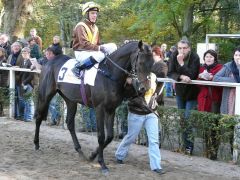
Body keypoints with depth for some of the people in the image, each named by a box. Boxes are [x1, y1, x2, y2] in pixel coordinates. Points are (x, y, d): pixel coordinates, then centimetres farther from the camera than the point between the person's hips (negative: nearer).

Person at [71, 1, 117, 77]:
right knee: (101, 55, -37)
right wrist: (99, 48, -30)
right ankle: (78, 67, -26)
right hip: (81, 52, -8)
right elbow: (84, 44, -24)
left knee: (112, 46, -5)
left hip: (93, 50, 8)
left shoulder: (95, 27, 15)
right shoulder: (81, 26, -12)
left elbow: (97, 43, 19)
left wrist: (100, 47, -3)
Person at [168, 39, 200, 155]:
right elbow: (170, 73, -13)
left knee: (188, 119, -9)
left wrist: (181, 63, -32)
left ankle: (189, 146, -1)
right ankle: (184, 144, 24)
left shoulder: (195, 58, -19)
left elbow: (192, 75, -27)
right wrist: (181, 76, -30)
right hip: (180, 91, 5)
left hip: (192, 93, -5)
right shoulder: (174, 57, -8)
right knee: (181, 119, 12)